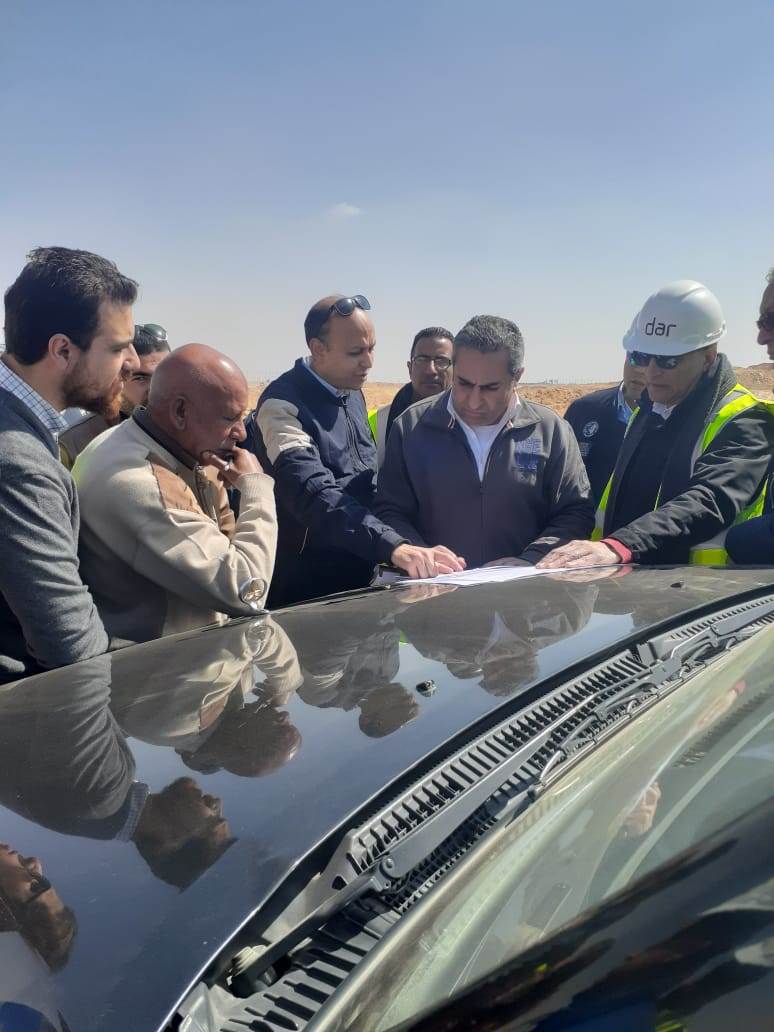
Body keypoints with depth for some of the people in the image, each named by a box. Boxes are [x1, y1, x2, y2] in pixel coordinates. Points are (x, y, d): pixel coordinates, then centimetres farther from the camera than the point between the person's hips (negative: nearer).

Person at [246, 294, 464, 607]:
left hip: (359, 578, 8)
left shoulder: (352, 393, 7)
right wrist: (393, 546, -44)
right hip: (305, 587, -8)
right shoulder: (283, 404, -19)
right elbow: (314, 495, -33)